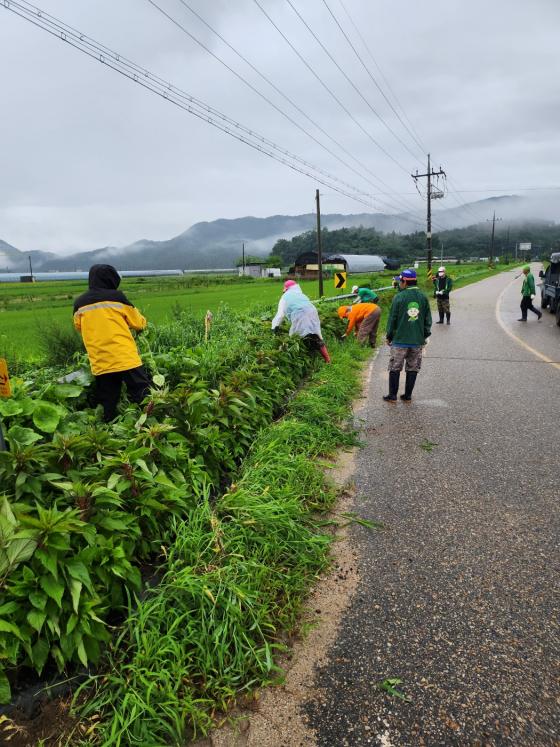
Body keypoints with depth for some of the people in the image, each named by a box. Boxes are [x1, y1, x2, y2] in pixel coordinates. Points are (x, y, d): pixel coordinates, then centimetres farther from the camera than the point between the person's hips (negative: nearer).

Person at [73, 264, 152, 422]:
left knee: (107, 408, 11)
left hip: (100, 365, 3)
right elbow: (139, 323, 5)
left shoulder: (79, 304, 5)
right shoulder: (116, 297, -2)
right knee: (145, 399, 2)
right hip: (126, 359, -3)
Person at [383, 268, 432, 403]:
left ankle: (392, 395, 11)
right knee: (413, 369, 11)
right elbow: (428, 320, 7)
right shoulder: (423, 297, 2)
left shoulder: (399, 297, -10)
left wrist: (389, 336, 5)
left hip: (400, 340, -3)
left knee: (395, 368, 7)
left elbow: (392, 319, -5)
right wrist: (425, 336, 18)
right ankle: (408, 396, 17)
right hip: (417, 341, 4)